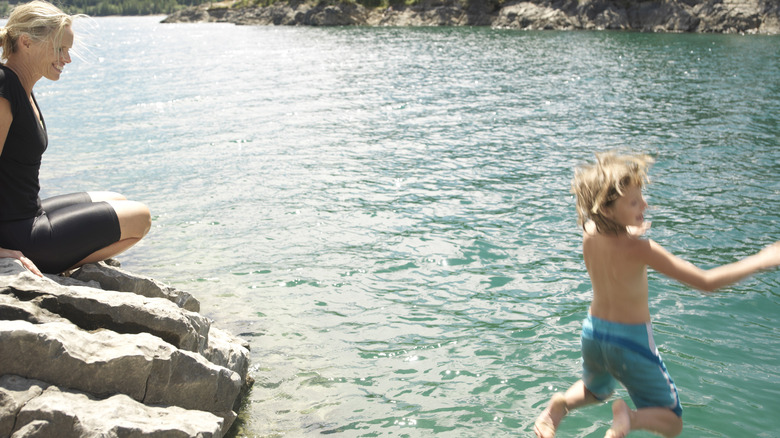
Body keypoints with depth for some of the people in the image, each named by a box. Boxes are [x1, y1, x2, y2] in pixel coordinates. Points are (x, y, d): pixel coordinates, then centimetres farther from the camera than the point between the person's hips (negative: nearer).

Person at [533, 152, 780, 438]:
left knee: (596, 391, 36)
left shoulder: (589, 233, -11)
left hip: (593, 335, 6)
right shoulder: (638, 249, -28)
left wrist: (626, 231, 15)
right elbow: (706, 282, -26)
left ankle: (560, 405, 4)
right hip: (631, 344, -6)